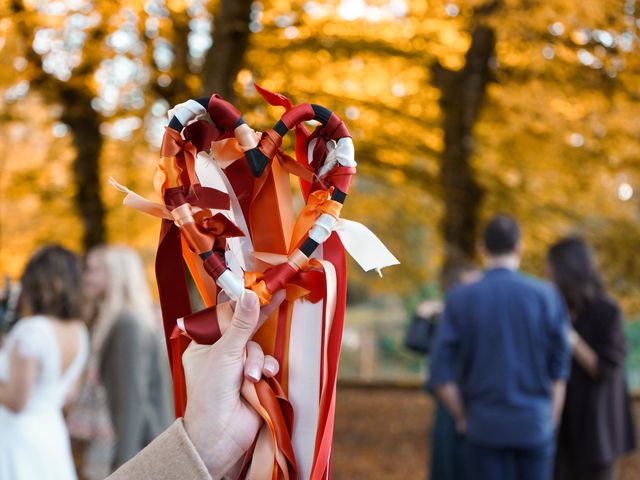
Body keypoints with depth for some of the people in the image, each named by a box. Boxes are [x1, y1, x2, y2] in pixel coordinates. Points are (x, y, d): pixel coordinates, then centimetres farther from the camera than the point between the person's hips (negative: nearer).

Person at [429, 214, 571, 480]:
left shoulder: (459, 299, -5)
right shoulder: (546, 296, -4)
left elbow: (441, 375, -7)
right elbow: (559, 368, -1)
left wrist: (462, 418, 6)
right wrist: (551, 421, 9)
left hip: (485, 427, 0)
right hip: (535, 425, 1)